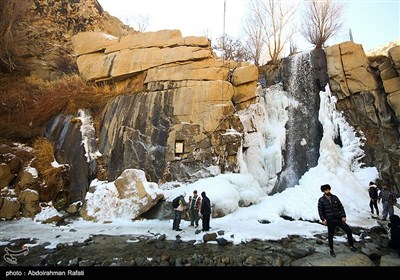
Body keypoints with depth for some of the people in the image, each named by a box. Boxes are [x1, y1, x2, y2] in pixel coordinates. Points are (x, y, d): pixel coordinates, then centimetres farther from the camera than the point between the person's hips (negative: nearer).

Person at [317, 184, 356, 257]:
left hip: (339, 219, 3)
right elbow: (320, 210, -5)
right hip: (330, 221, -3)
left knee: (348, 230, 2)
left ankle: (351, 246, 25)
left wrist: (343, 216, -2)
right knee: (330, 235, 6)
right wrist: (323, 219, -12)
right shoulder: (321, 200, -6)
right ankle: (331, 250, 24)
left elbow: (341, 207, 6)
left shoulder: (335, 197, 3)